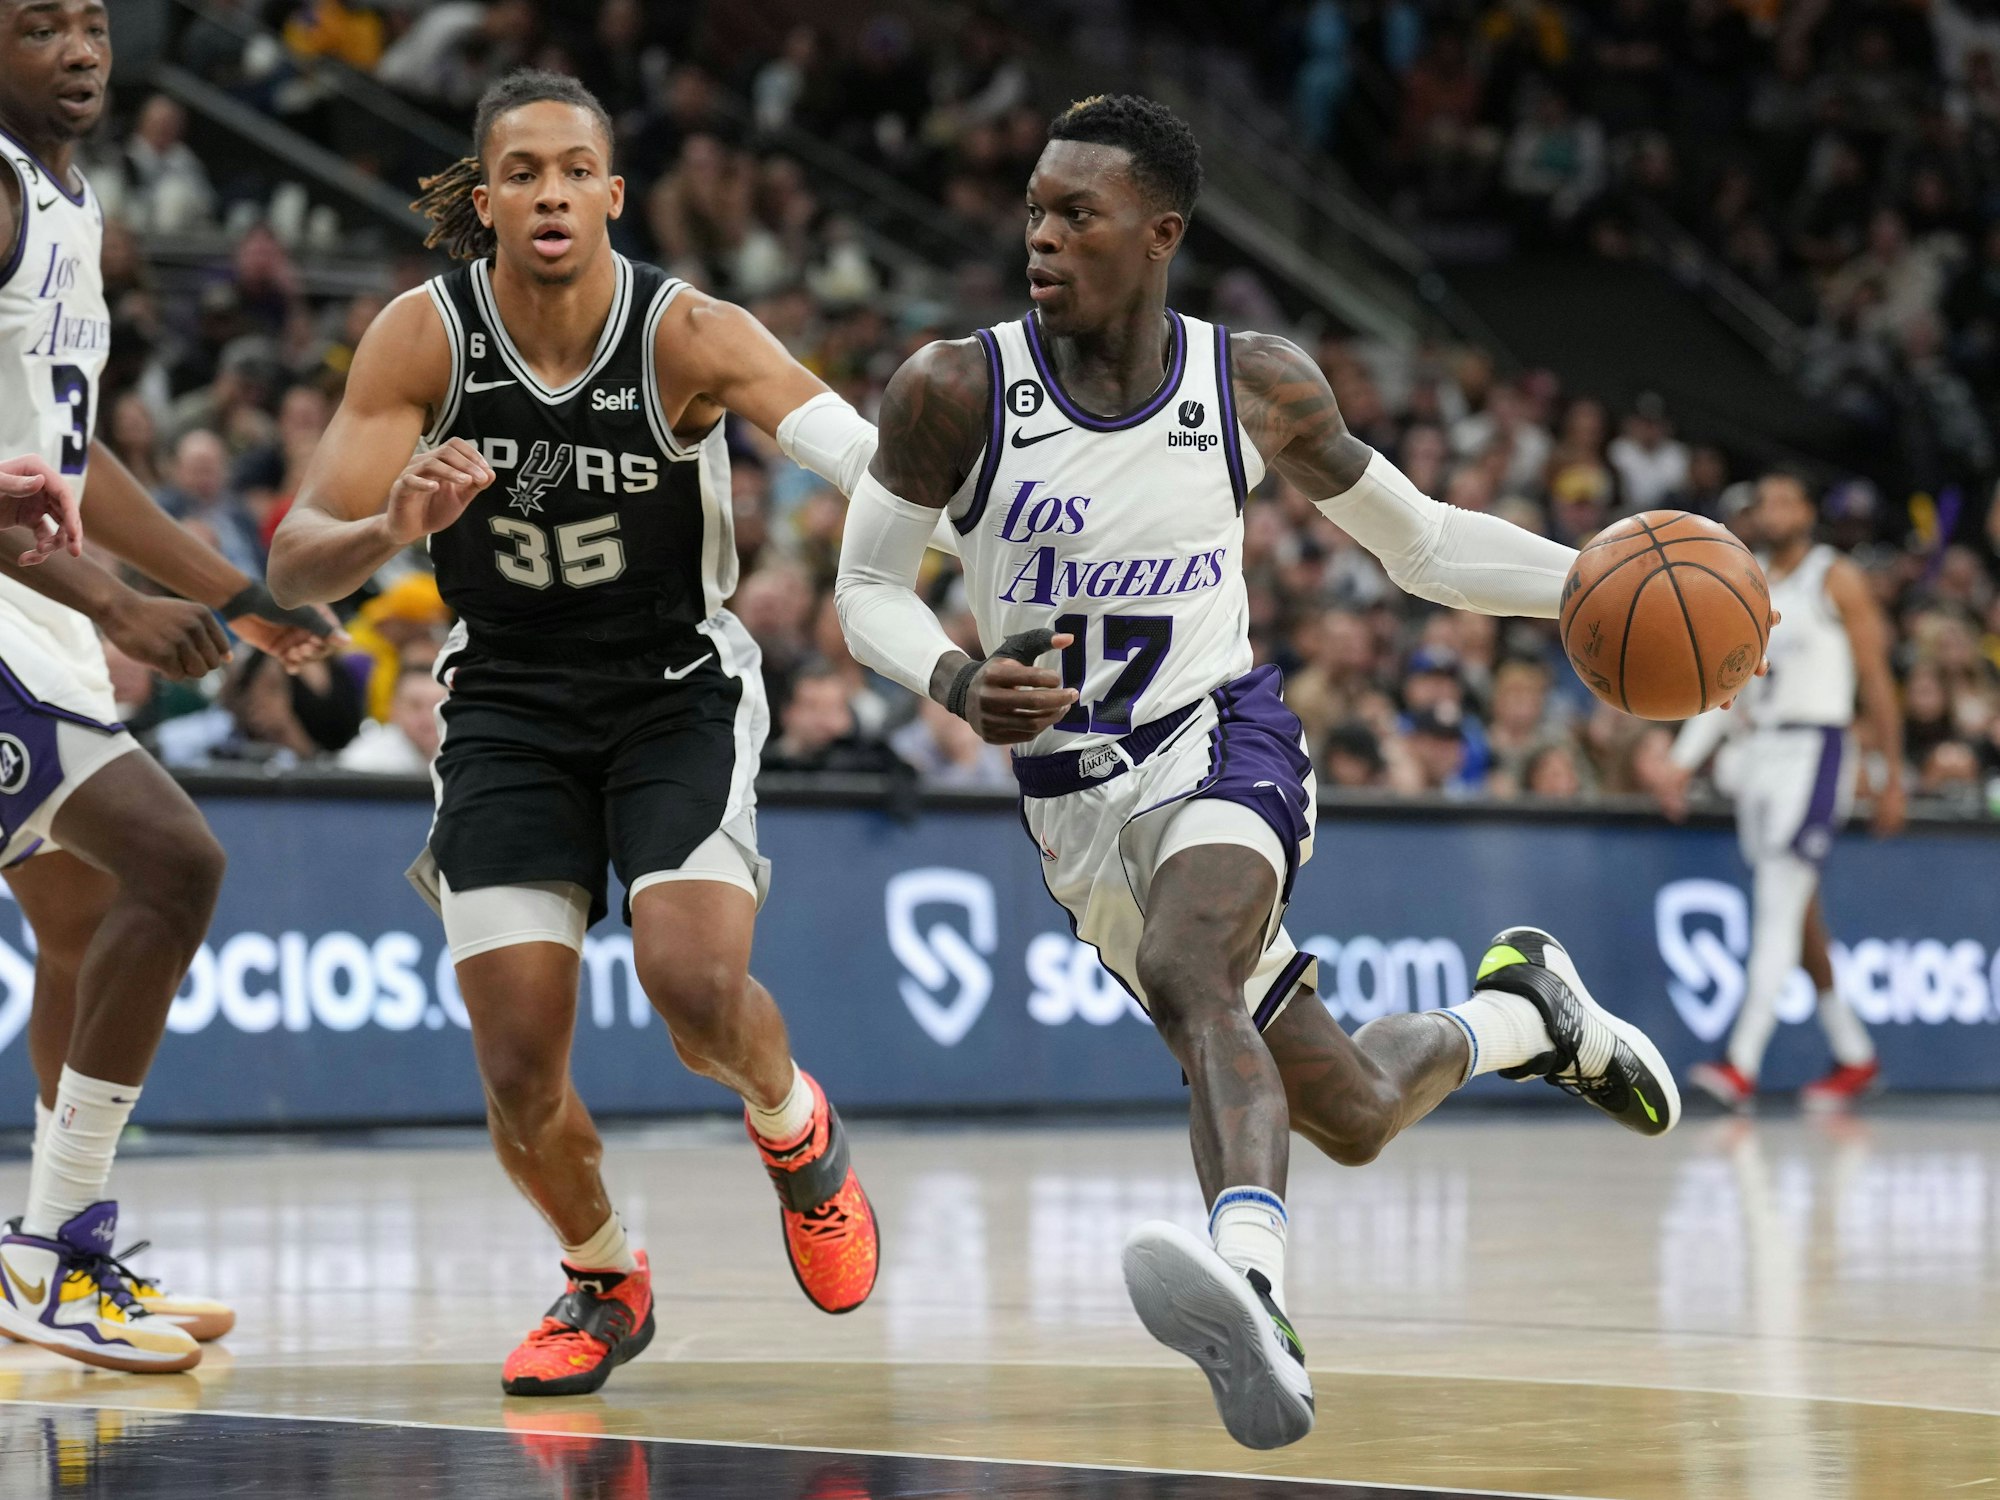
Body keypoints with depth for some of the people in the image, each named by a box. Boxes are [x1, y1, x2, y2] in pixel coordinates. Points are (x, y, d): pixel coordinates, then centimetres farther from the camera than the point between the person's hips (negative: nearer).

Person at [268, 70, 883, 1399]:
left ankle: (797, 1129, 12)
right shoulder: (423, 337, -13)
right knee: (519, 1070, -6)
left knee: (696, 984, -25)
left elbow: (862, 452, -31)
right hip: (508, 706, 2)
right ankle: (605, 1284, 25)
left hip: (679, 692, -2)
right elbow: (296, 563, -16)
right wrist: (394, 529, -37)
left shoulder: (687, 335, -18)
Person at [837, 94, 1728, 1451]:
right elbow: (867, 589, 1)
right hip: (1075, 799, 2)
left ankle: (1252, 1289, -58)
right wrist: (957, 683, -22)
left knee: (1184, 970, -37)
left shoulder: (1256, 387, -5)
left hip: (1221, 744, -2)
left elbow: (1422, 542, 8)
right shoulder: (957, 393, -10)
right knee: (1348, 1117, 6)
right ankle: (1521, 1013, 38)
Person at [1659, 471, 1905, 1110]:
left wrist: (1893, 778, -3)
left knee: (1777, 909, -17)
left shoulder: (1837, 580, -3)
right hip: (1755, 749, 7)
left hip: (1814, 749, -7)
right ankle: (1856, 1057, 22)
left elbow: (1877, 683, -2)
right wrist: (1682, 762, 3)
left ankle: (1741, 1066, -25)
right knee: (1796, 915, 10)